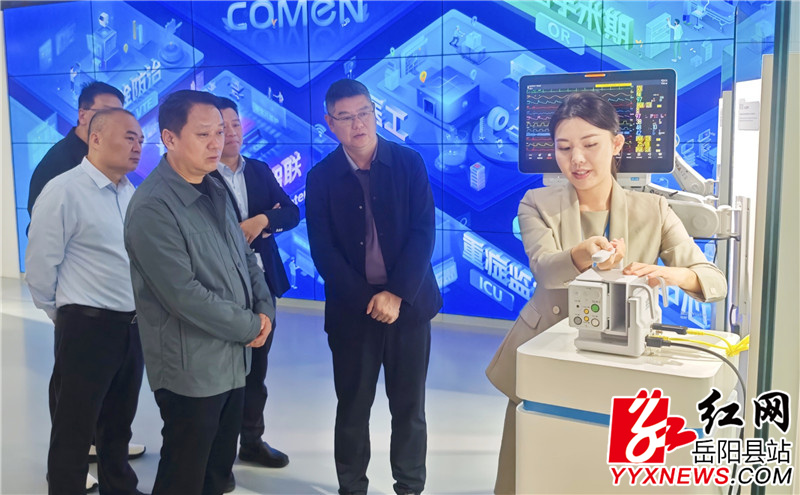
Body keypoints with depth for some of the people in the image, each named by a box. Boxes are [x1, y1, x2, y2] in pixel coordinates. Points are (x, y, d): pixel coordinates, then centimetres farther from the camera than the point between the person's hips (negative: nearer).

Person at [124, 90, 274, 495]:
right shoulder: (153, 207, -20)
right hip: (191, 370, -8)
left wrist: (265, 309, -3)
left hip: (232, 359, 8)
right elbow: (184, 295, -25)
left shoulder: (213, 191, 8)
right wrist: (250, 327, -14)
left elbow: (244, 256, 14)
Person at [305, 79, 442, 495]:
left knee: (408, 407, 11)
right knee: (352, 408, 10)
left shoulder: (409, 163, -1)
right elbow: (322, 250, -4)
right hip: (352, 310, 0)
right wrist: (367, 299, -13)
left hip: (408, 304, 0)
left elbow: (423, 233, -6)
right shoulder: (321, 176, 0)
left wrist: (396, 295, -15)